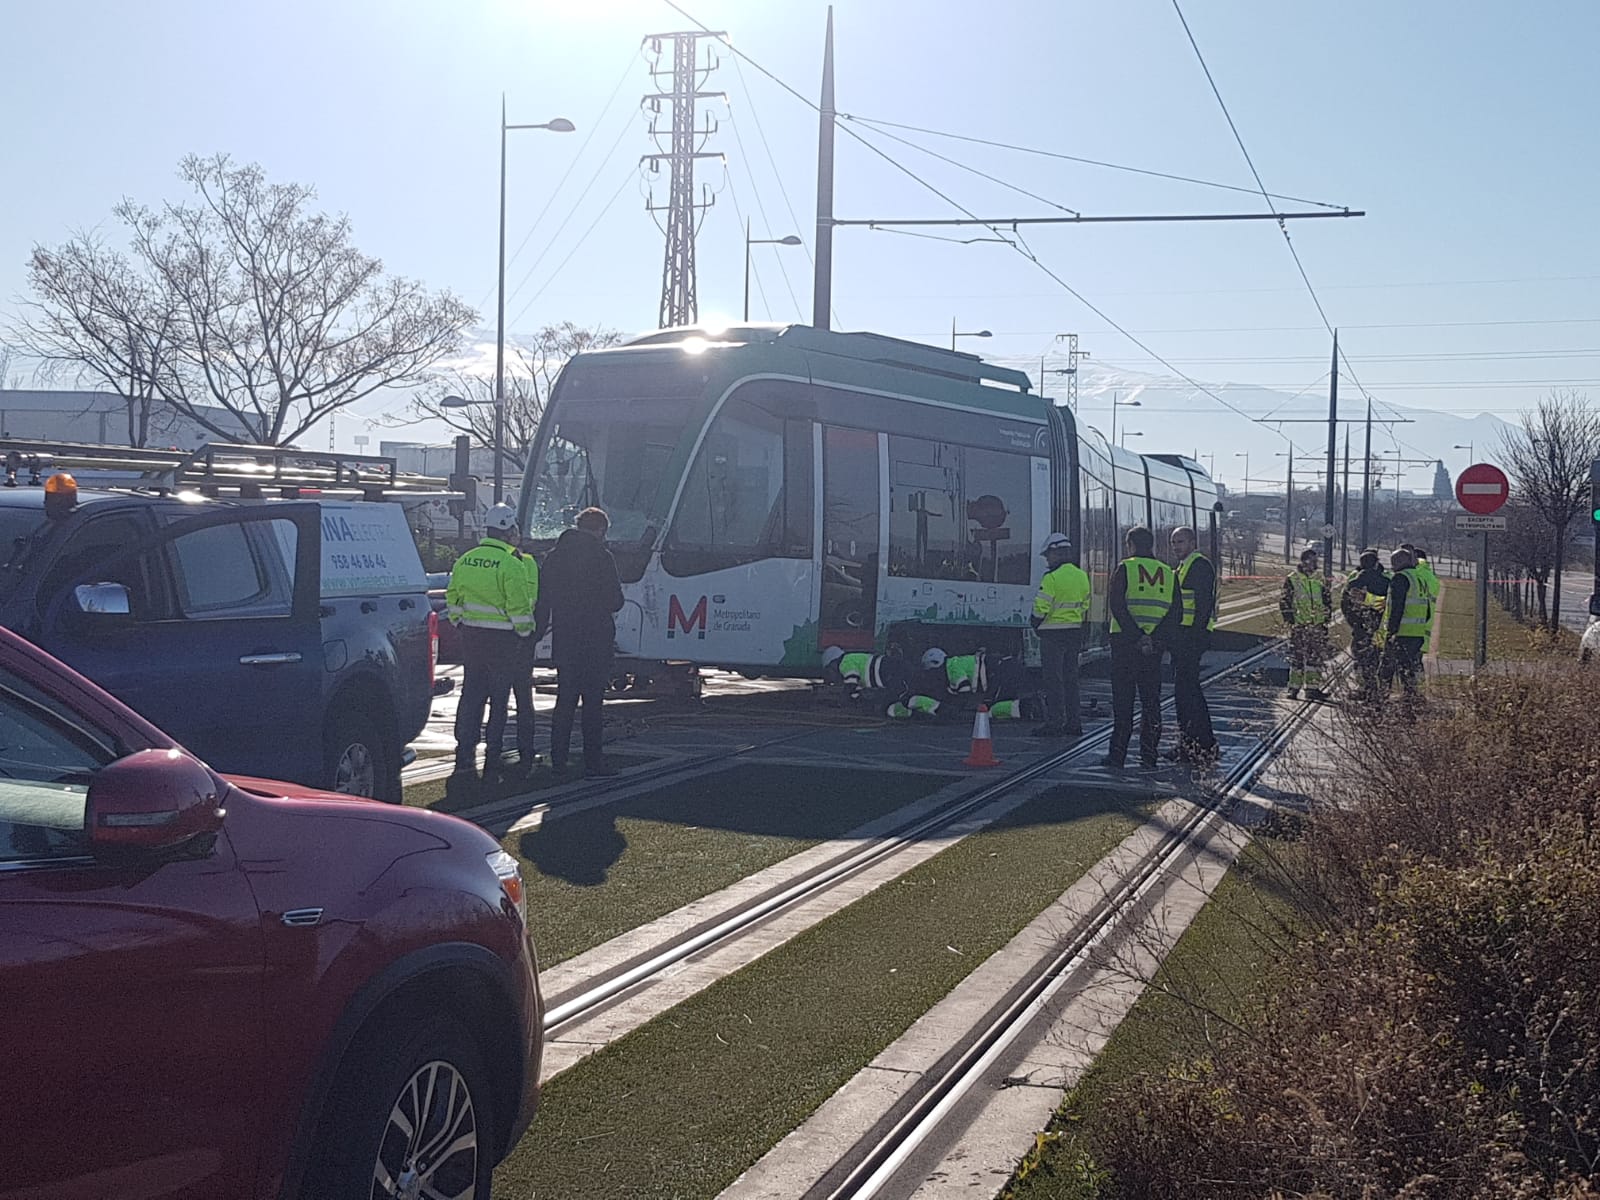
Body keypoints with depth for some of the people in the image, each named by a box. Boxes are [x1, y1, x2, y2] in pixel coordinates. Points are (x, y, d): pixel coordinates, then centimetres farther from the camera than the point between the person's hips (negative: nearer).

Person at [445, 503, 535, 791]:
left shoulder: (465, 560, 6)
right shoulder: (511, 565, -14)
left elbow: (453, 599, 13)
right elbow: (519, 607, -15)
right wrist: (526, 633, -1)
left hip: (471, 638, 5)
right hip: (502, 640, -5)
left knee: (471, 696, 8)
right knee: (500, 697, 6)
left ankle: (465, 759, 1)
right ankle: (494, 761, 13)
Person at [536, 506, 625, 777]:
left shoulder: (554, 556, 7)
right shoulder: (601, 557, -10)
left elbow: (543, 600, 9)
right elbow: (615, 601, -8)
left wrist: (540, 629, 15)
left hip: (563, 640, 5)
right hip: (595, 640, -5)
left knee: (565, 699, 12)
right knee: (592, 701, -1)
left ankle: (558, 760, 12)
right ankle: (593, 762, 0)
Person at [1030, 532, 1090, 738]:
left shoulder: (1052, 577, -16)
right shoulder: (1082, 576, 9)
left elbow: (1041, 608, -17)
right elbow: (1084, 607, 14)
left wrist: (1035, 623, 1)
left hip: (1053, 633, -7)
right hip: (1075, 632, 8)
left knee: (1053, 680, -4)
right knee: (1071, 678, 13)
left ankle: (1054, 724, -4)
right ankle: (1074, 723, 15)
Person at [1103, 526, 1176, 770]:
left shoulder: (1125, 569, -3)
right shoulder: (1167, 573, 10)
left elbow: (1117, 606, -14)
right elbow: (1174, 613, 1)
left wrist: (1137, 637, -16)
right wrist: (1152, 637, -9)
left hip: (1125, 642, -3)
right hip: (1154, 645, 3)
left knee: (1122, 700, 0)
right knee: (1151, 700, 10)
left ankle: (1117, 755, -1)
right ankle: (1148, 755, 10)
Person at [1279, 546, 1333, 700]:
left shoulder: (1320, 580, 12)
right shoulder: (1292, 580, -1)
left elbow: (1327, 600, 20)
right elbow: (1284, 602, -1)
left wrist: (1327, 618, 10)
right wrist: (1290, 620, -7)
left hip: (1318, 627, 4)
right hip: (1298, 626, -4)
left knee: (1316, 657, 3)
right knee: (1297, 658, -1)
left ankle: (1313, 687, 8)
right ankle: (1294, 687, 6)